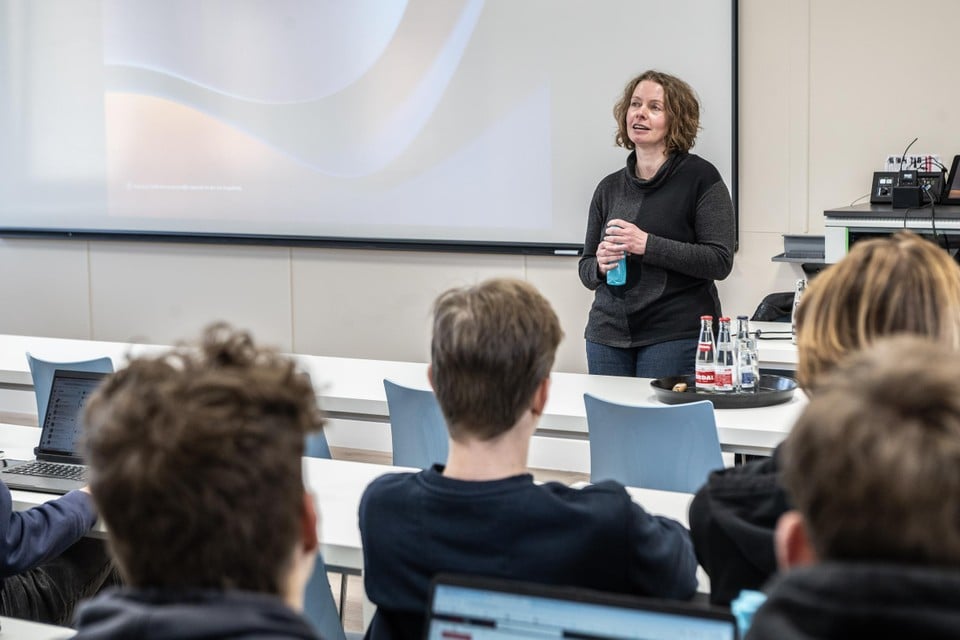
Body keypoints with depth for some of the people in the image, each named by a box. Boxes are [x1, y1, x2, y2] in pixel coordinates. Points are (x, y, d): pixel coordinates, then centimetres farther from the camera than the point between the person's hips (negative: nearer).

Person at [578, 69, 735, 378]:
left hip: (677, 337, -4)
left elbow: (720, 261, -11)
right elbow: (586, 270, 18)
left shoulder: (701, 177, -2)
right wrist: (600, 265, -6)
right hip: (608, 335, 5)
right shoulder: (609, 187, 13)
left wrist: (647, 245, -18)